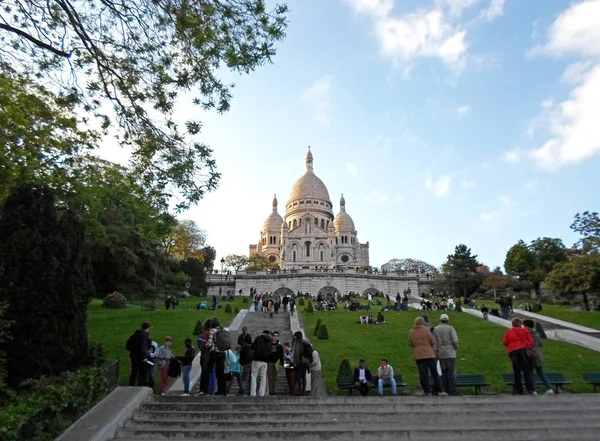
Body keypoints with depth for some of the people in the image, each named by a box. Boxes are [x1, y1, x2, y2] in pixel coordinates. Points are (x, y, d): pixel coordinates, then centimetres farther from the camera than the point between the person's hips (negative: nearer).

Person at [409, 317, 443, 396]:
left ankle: (426, 391, 7)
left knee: (423, 374, 5)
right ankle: (438, 390, 10)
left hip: (418, 355, 2)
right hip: (429, 354, -2)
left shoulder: (411, 332, 1)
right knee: (434, 373, 9)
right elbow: (433, 342, -2)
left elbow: (410, 344, 7)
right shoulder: (426, 330, -6)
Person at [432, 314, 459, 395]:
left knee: (444, 372, 9)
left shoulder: (435, 329, 3)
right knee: (451, 372, 0)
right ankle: (452, 391, -1)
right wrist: (456, 347, 7)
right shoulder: (451, 328, -3)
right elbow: (455, 340, -12)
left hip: (441, 354, 2)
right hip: (450, 353, -2)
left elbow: (434, 342, -3)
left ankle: (446, 390, 11)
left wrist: (436, 352, 5)